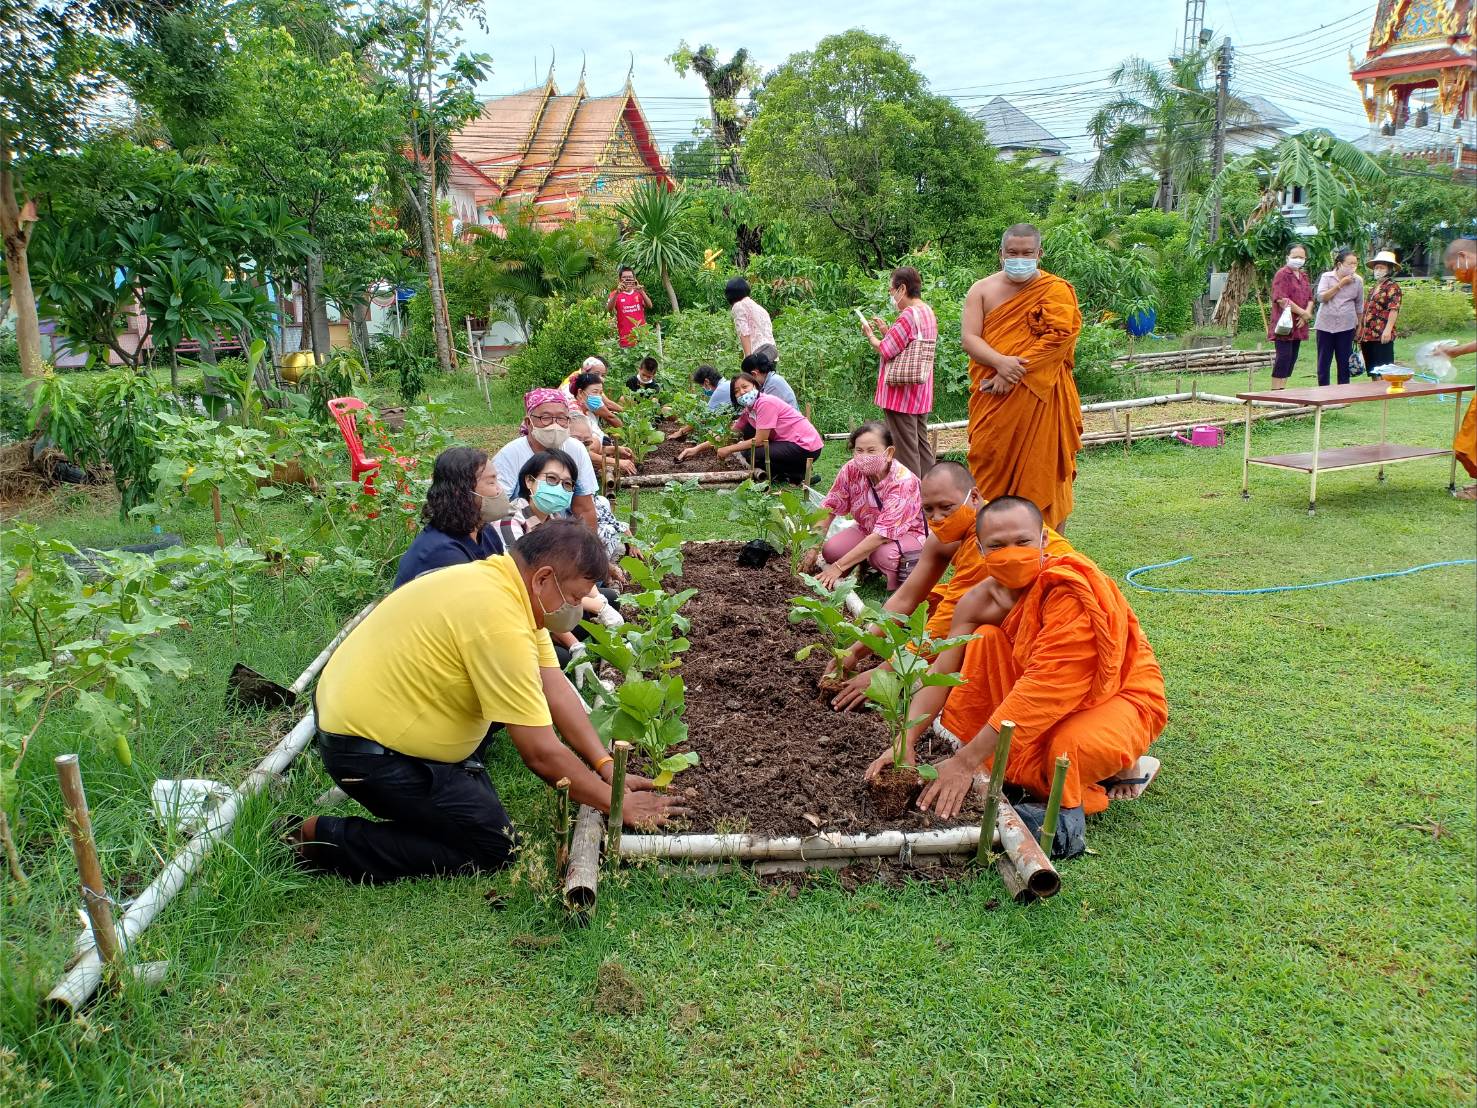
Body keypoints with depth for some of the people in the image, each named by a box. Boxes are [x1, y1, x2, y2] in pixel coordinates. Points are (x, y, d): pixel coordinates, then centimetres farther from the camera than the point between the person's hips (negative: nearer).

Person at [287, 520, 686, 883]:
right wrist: (616, 804, -12)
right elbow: (542, 753, -25)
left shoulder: (506, 580, -1)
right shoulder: (499, 621, -29)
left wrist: (606, 768, -1)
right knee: (493, 847, -4)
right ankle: (325, 840, -1)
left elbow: (557, 689, 3)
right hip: (366, 749, -10)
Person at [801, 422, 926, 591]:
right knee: (831, 550, -20)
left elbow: (882, 535, -36)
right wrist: (813, 550, -22)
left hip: (908, 533, -5)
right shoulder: (852, 470, -19)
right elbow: (829, 508, -10)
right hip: (867, 529, 5)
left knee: (885, 555, -37)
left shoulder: (902, 482, -33)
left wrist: (838, 567, -38)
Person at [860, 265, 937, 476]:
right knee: (921, 442, 14)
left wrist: (870, 334, 1)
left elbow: (886, 350, -16)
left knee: (905, 445, -4)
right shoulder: (928, 312, 12)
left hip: (902, 393, -9)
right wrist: (886, 330, 14)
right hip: (921, 394, 9)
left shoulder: (908, 315, -18)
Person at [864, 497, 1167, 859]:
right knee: (985, 639, -13)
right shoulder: (981, 600, -11)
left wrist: (966, 762, -37)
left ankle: (1124, 765, -1)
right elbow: (941, 671, -12)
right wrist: (905, 742, -27)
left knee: (1075, 747, -38)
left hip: (1120, 695, -6)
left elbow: (1043, 686, -36)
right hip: (1055, 702, 6)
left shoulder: (1072, 591, -31)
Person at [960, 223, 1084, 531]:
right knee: (991, 470, 4)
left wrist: (1014, 372, -18)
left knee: (1041, 468, 0)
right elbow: (969, 338, -2)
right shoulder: (982, 290, 9)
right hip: (991, 399, 3)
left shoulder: (1056, 290, 1)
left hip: (1039, 395, -2)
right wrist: (1000, 362, -20)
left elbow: (1057, 338, -12)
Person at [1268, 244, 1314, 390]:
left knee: (1292, 359, 8)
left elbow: (1310, 298, 15)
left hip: (1298, 325, 8)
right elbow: (1281, 299, -18)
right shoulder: (1282, 274, -8)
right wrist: (1304, 312, -14)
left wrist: (1306, 314, -6)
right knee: (1283, 357, -11)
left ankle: (1283, 388, 13)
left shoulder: (1303, 276, 17)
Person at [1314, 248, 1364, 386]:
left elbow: (1359, 306, 12)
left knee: (1344, 362, 4)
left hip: (1346, 326, 1)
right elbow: (1321, 297, -13)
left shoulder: (1358, 280, 5)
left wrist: (1359, 326, 15)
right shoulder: (1327, 276, 0)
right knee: (1323, 361, 2)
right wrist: (1340, 284, -14)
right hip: (1325, 324, -1)